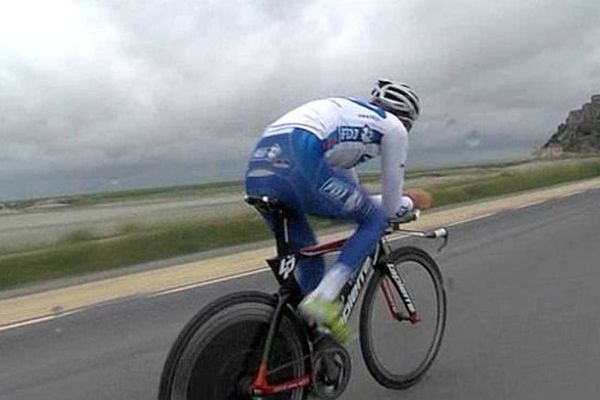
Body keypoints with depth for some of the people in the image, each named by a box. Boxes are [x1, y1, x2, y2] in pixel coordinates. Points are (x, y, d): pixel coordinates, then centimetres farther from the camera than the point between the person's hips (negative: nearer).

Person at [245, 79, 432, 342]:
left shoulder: (347, 116, 38)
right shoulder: (393, 127, 17)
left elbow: (352, 199, 43)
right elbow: (390, 207, 20)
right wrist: (411, 202, 42)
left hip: (259, 169, 8)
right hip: (297, 163, -8)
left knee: (309, 262, 23)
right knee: (376, 220, 14)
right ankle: (323, 299, 1)